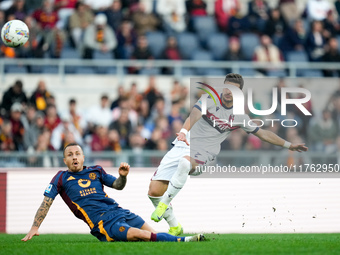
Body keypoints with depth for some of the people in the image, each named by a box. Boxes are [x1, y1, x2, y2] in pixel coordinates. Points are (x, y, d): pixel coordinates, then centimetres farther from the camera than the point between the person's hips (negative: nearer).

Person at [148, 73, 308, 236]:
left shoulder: (239, 117, 8)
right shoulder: (209, 100, 1)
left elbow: (262, 133, 21)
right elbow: (194, 116, -17)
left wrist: (288, 145, 20)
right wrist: (183, 131, -38)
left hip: (202, 154, -1)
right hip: (184, 145, 1)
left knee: (185, 162, -40)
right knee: (154, 190, -11)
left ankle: (164, 203, -28)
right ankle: (174, 227, 9)